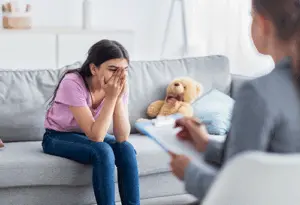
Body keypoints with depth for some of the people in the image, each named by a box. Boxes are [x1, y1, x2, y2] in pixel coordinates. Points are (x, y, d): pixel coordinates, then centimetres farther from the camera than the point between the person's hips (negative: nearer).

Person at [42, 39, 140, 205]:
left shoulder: (119, 85, -16)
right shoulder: (73, 83, -30)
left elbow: (122, 138, -23)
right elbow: (95, 136, -33)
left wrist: (118, 98, -33)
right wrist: (111, 97, -37)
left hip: (90, 135, 5)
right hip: (58, 137, -5)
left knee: (126, 149, -23)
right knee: (103, 152, -31)